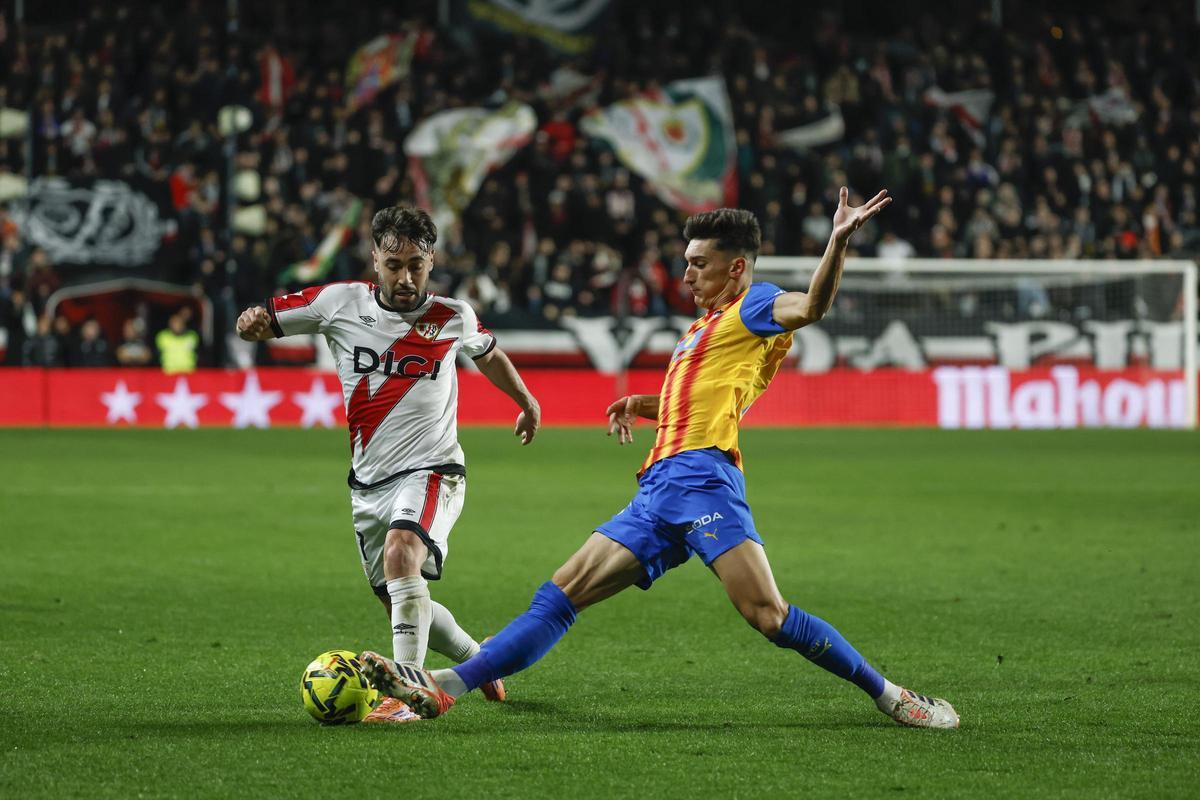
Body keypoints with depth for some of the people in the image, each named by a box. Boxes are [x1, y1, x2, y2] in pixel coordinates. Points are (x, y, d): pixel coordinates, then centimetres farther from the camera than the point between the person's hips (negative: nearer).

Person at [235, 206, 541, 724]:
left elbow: (488, 353, 21)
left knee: (401, 551, -33)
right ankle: (479, 660, 40)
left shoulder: (454, 318, -2)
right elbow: (264, 321, 2)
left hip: (430, 471, -4)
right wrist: (251, 323, -23)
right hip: (369, 482, 4)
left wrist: (526, 402, 35)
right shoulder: (340, 303, -3)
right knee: (400, 605, 11)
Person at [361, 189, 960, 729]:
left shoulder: (752, 307, 4)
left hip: (702, 478, -9)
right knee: (559, 597, 1)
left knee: (767, 615, -21)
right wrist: (643, 405, 31)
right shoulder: (707, 326, 30)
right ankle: (443, 688, -5)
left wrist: (839, 241, -33)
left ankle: (889, 697, -11)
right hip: (658, 491, 9)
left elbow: (809, 306, -18)